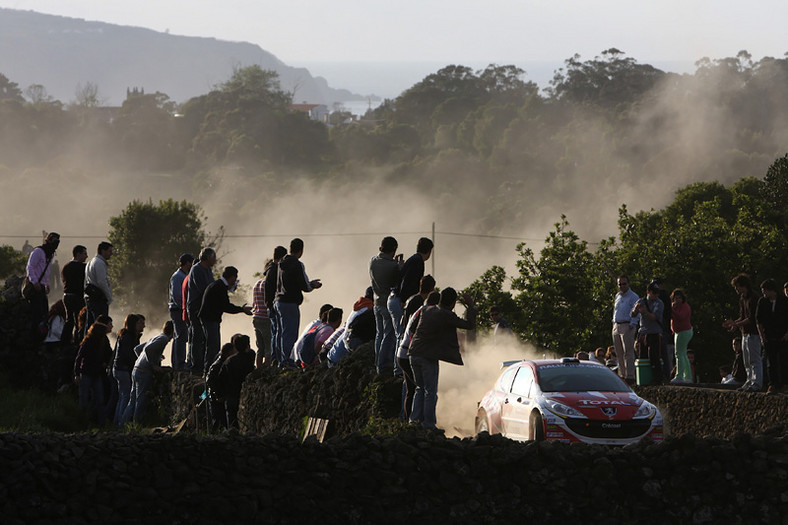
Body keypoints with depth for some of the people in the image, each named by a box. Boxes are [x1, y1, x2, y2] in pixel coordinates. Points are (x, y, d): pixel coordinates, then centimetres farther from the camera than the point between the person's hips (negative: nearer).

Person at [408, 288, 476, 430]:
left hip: (414, 354, 6)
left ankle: (415, 419, 13)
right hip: (429, 357, -6)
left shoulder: (427, 311, 9)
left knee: (420, 388, 19)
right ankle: (428, 424, 2)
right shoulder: (447, 316, -11)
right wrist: (470, 306, 6)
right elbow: (470, 325, -7)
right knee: (430, 392, 2)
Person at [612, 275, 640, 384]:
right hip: (616, 326, 7)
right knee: (619, 353, 7)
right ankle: (622, 375, 12)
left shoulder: (633, 297, -4)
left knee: (628, 352, -10)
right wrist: (614, 323, 17)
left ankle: (630, 376, -11)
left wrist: (632, 325, -17)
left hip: (627, 326, -7)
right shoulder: (617, 296, 19)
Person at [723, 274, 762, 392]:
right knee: (747, 361, 12)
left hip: (753, 333, -10)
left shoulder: (753, 299, -14)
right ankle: (750, 381, 17)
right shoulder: (742, 299, 17)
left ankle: (757, 384, -11)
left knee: (754, 360, -10)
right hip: (745, 334, 10)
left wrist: (736, 324, -18)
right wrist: (733, 322, 4)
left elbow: (751, 319, -18)